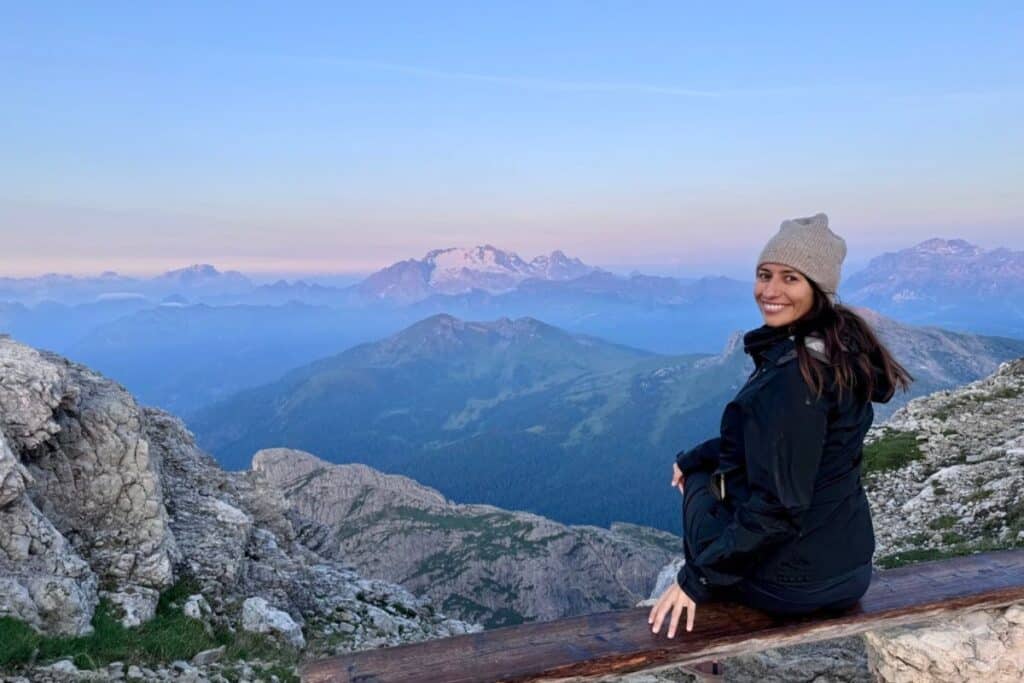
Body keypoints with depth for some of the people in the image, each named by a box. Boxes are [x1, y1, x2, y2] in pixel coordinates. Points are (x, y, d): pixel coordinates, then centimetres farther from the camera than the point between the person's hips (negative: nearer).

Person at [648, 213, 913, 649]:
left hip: (788, 582, -7)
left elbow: (778, 506, -26)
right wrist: (692, 457, 14)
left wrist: (696, 579, -17)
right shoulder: (840, 349, 2)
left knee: (700, 482, 19)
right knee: (706, 465, 26)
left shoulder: (793, 374, -25)